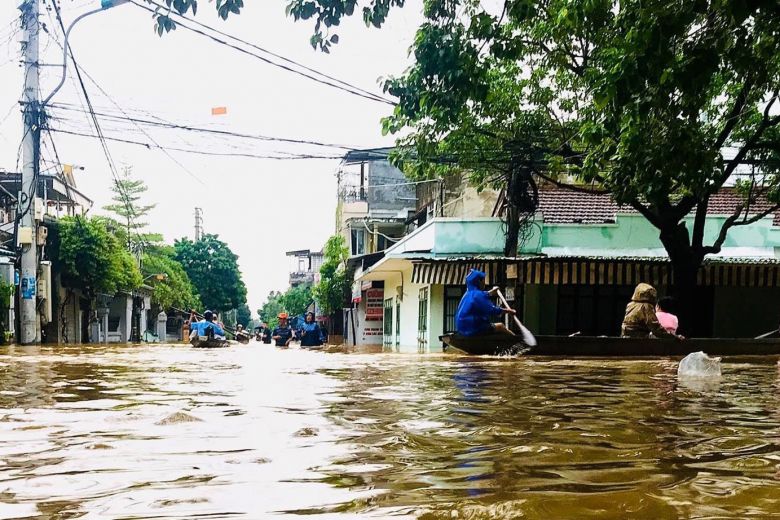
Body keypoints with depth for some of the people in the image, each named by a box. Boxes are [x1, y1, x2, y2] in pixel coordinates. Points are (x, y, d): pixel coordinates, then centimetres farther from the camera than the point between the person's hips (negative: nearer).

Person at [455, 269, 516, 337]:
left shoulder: (469, 293, 11)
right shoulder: (477, 295, -19)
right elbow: (492, 310, -20)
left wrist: (491, 292, 50)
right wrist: (508, 311, -7)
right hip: (472, 330, -10)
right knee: (500, 327, 1)